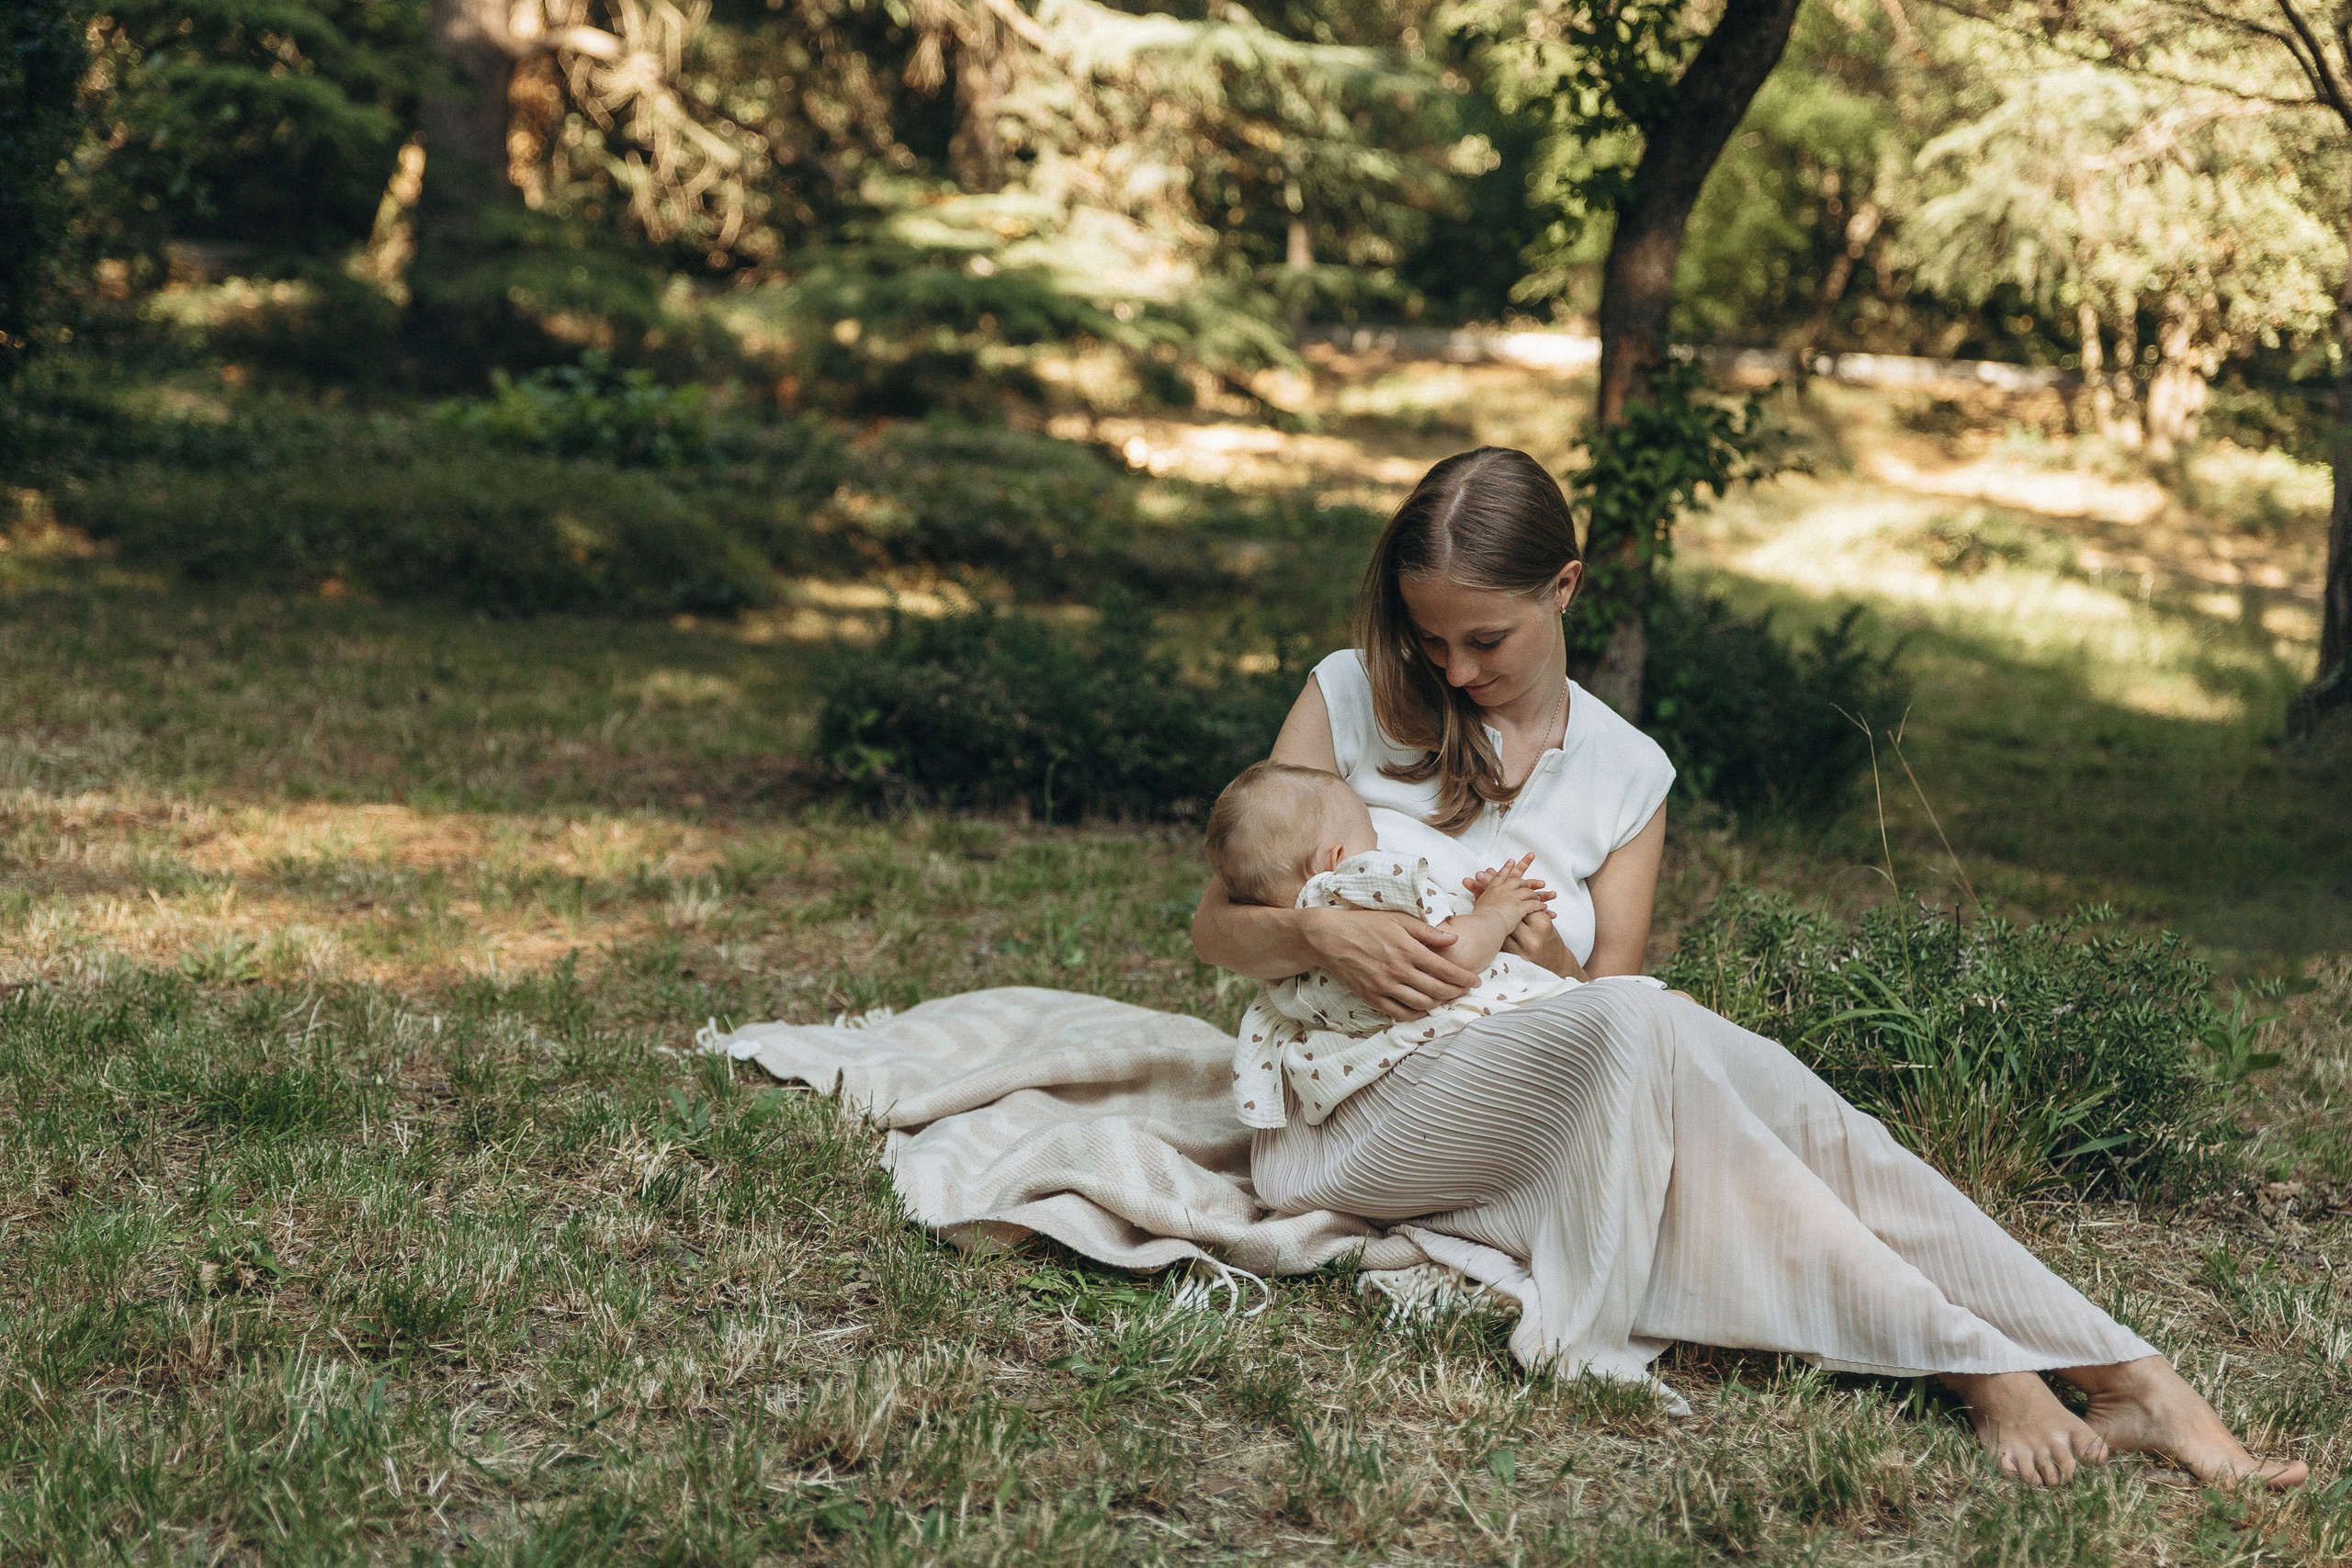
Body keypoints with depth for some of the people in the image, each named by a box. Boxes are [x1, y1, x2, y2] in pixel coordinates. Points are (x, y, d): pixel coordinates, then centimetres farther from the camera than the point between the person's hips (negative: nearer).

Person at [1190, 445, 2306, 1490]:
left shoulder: (1626, 771, 9)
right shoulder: (1354, 699, 3)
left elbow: (1601, 991, 7)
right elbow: (1218, 928, 3)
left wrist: (1545, 951, -16)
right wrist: (1324, 935, -19)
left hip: (1531, 1139, 3)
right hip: (1344, 1127, -3)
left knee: (1766, 1087, -28)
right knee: (1633, 1024, -33)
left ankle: (2132, 1385, -35)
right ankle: (1976, 1368, -36)